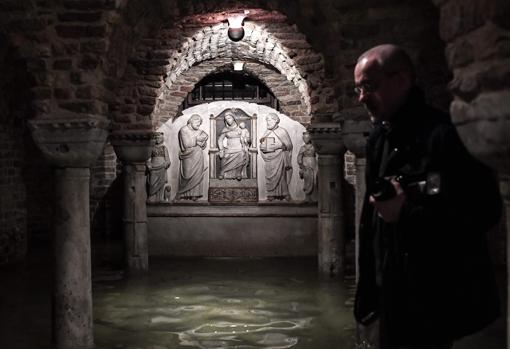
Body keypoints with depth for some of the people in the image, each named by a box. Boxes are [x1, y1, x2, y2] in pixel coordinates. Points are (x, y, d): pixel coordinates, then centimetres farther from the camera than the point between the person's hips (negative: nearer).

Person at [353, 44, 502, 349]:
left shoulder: (443, 135, -17)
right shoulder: (380, 139, 9)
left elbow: (484, 212, -22)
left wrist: (407, 213, -23)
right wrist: (369, 288, 16)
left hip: (433, 300, -8)